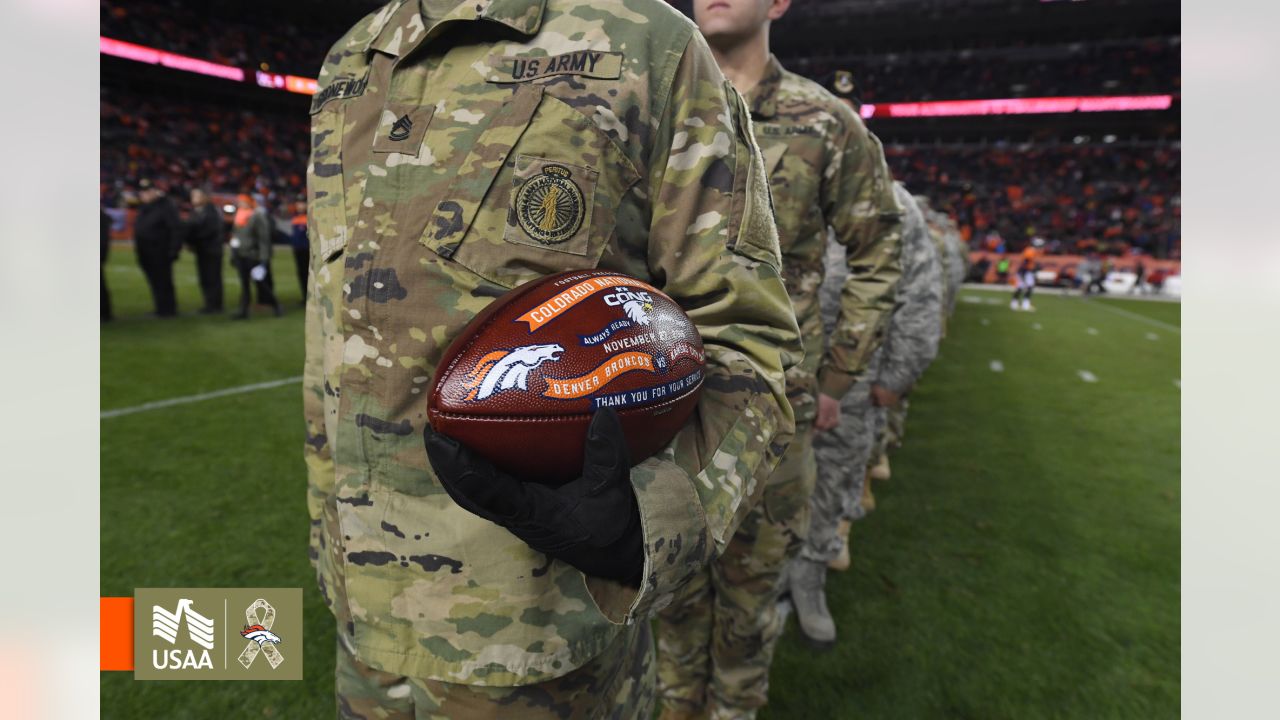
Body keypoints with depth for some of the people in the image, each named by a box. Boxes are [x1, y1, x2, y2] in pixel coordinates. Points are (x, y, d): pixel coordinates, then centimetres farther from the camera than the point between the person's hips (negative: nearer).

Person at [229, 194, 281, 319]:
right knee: (244, 284, 9)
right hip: (240, 257, 7)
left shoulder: (258, 217, -12)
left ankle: (276, 305, 17)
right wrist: (233, 255, 18)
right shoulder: (239, 216, 11)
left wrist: (263, 260, -19)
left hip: (252, 257, -7)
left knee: (260, 283, 1)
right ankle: (244, 311, 12)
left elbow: (264, 239, -15)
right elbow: (235, 236, 19)